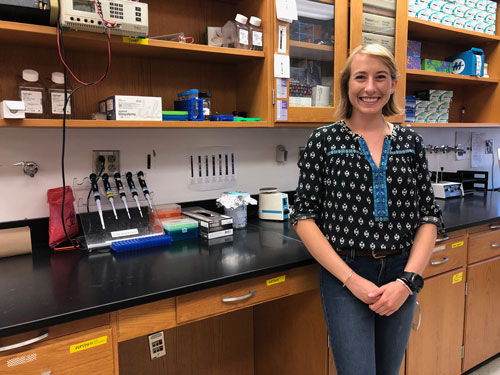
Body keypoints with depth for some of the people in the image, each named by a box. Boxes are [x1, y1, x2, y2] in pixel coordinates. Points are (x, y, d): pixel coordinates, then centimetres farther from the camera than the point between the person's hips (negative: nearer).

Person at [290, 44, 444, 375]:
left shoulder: (411, 142, 4)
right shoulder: (324, 141, -5)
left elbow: (429, 217, 4)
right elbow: (304, 216, -8)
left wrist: (407, 280, -8)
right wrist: (351, 279, -14)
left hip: (401, 276, 4)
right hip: (344, 275, -3)